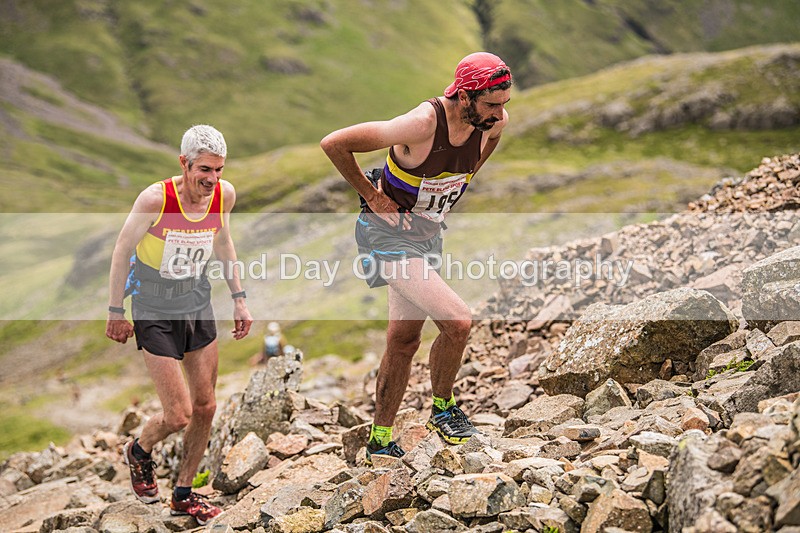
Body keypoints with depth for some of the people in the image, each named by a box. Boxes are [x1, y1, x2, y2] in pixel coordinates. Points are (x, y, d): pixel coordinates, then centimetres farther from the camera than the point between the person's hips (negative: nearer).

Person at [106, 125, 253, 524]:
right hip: (154, 311, -5)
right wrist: (115, 311, -7)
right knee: (178, 416, -7)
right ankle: (139, 452, 29)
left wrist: (238, 299, 10)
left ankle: (183, 495, 28)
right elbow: (122, 249, -11)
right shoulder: (156, 198, -24)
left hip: (197, 303, 5)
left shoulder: (224, 194, -9)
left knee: (205, 407, 9)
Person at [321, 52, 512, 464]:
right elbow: (333, 144, -25)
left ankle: (380, 442, 27)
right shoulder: (422, 124, -31)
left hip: (428, 232, 7)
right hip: (390, 232, -7)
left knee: (404, 342, 14)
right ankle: (443, 407, 8)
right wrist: (370, 194, -16)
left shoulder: (493, 121, -10)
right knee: (457, 321, -19)